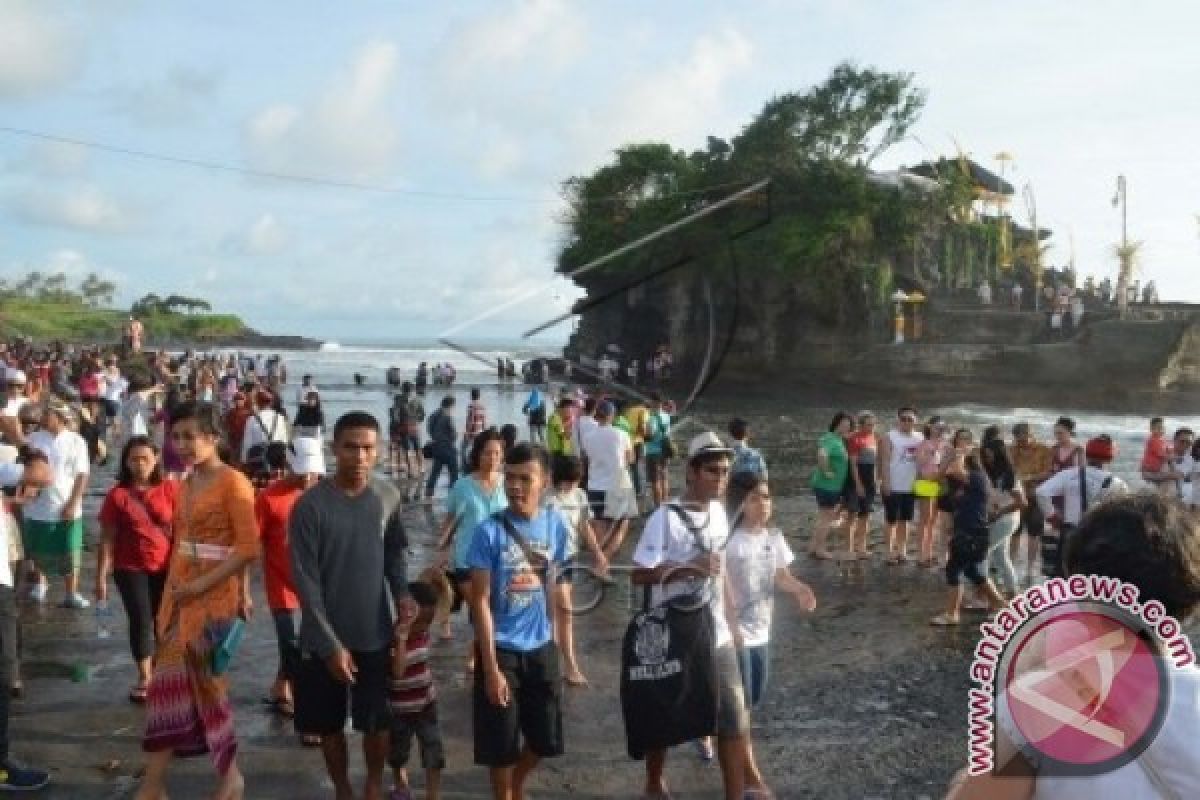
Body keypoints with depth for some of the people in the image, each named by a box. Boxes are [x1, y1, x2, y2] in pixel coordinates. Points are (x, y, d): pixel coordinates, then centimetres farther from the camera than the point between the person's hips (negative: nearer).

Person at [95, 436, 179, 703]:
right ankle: (144, 678, 13)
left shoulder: (170, 489, -4)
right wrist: (101, 577, -6)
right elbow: (107, 538, -3)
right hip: (131, 569, -1)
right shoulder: (117, 495, -5)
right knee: (140, 620, -1)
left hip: (166, 567, 1)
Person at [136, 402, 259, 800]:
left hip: (214, 596, -7)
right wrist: (171, 592, 10)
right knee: (168, 684, 7)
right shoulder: (186, 484, 11)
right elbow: (180, 542, 14)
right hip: (180, 596, 7)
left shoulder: (232, 482, -13)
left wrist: (202, 585, -18)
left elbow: (249, 548, -19)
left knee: (207, 684, 3)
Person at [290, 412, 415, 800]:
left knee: (377, 721, 11)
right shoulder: (310, 505, -14)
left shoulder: (389, 497, -3)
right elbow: (305, 581, -13)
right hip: (326, 637, -2)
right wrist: (329, 643, -15)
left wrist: (402, 594, -8)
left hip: (377, 633, 2)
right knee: (329, 724, 12)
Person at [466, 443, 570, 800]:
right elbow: (480, 602, -14)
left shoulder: (556, 525, -5)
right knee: (503, 745, 7)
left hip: (542, 648, 4)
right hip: (502, 649, -4)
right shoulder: (489, 531, -16)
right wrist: (491, 667, -15)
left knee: (545, 739, 16)